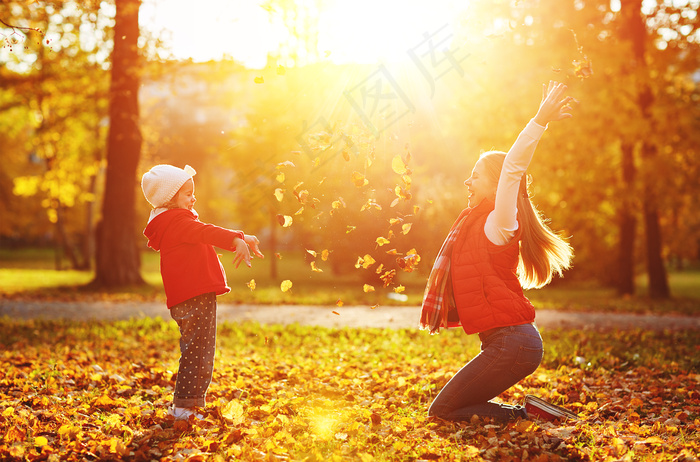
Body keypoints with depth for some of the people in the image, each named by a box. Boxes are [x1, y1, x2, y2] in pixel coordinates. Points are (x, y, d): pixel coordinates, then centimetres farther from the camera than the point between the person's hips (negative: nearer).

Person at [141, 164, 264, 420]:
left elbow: (205, 235, 24)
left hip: (191, 297, 11)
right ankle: (185, 406, -7)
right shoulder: (177, 220, -10)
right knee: (197, 351, -9)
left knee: (197, 351, 16)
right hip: (194, 297, -11)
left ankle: (184, 405, 21)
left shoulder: (175, 221, 23)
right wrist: (236, 239, -41)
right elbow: (205, 232, -27)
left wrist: (241, 238, 16)